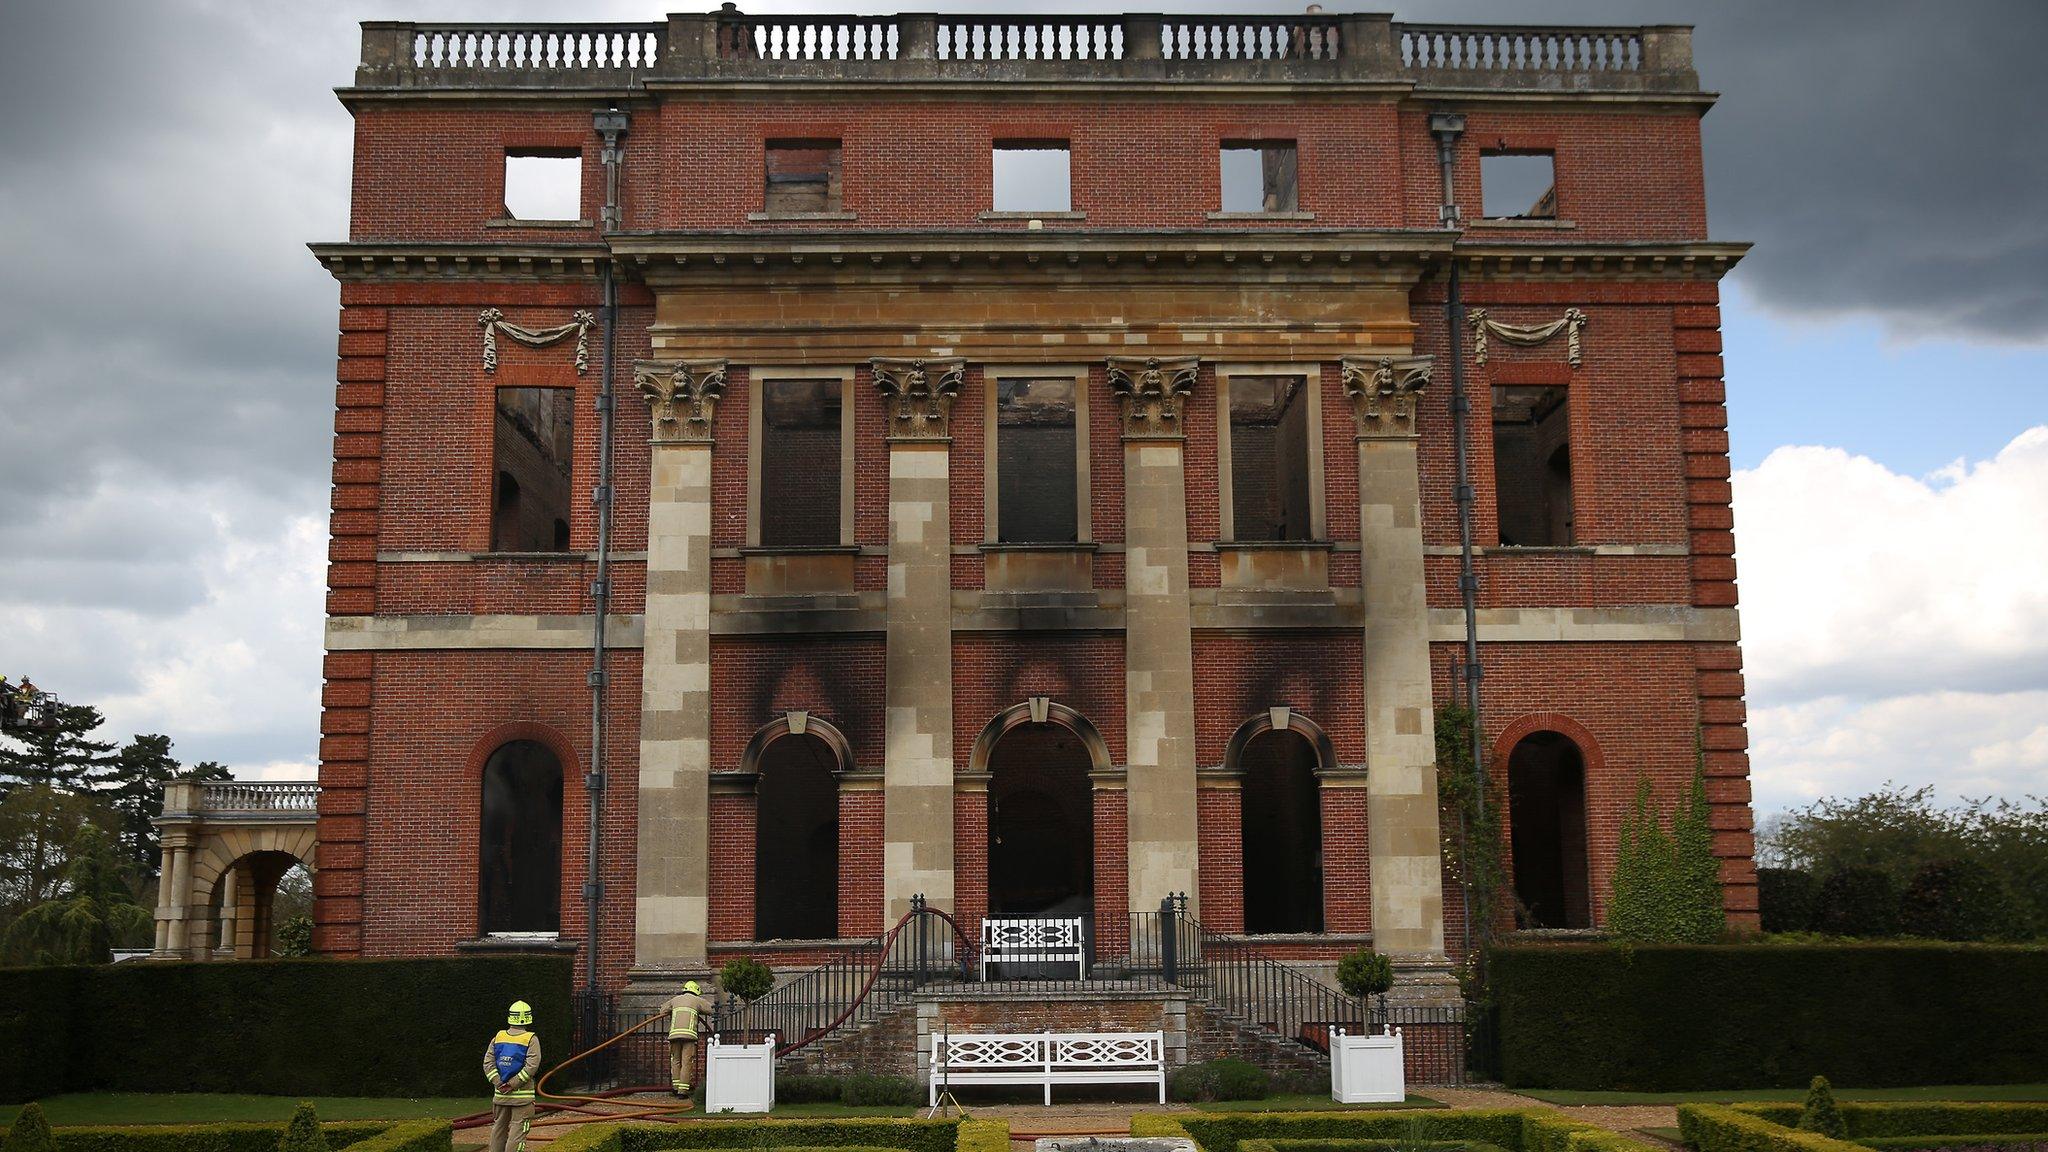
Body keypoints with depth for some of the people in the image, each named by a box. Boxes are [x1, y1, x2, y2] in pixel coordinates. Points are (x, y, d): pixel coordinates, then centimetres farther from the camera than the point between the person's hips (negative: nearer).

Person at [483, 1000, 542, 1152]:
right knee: (518, 1129, -3)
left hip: (500, 1094, 4)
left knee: (499, 1127, 16)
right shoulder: (531, 1039, -7)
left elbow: (488, 1063, -1)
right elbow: (531, 1066, -16)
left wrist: (499, 1083, -6)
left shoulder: (498, 1037, 5)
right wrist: (513, 1085, -12)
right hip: (522, 1094, -4)